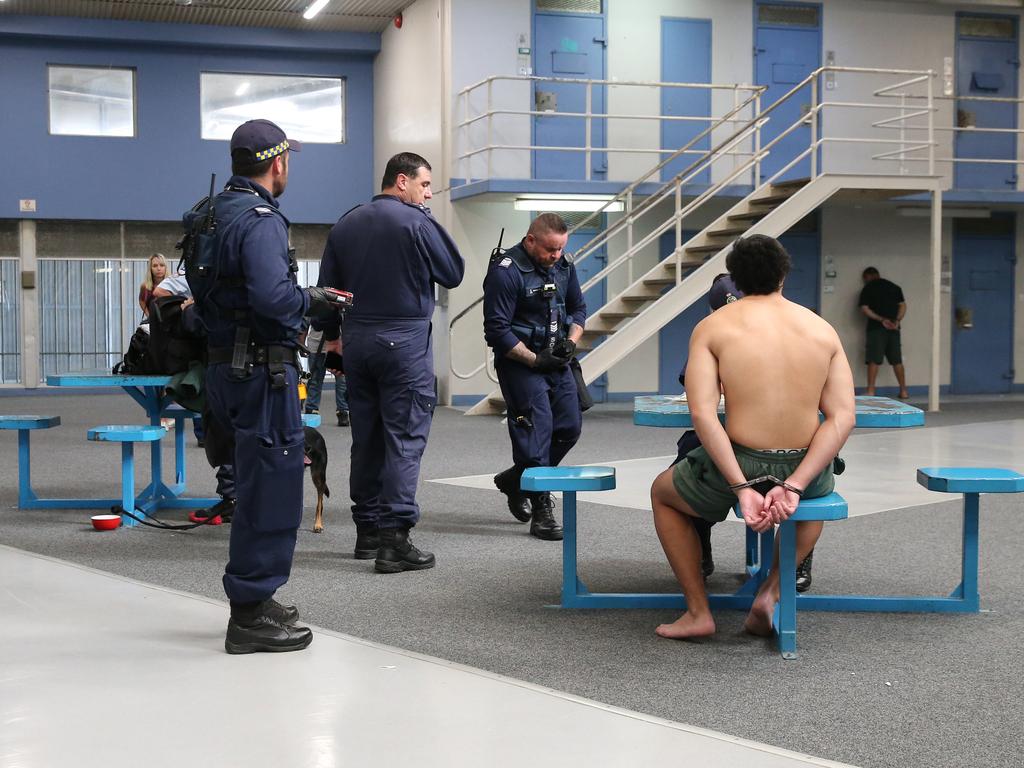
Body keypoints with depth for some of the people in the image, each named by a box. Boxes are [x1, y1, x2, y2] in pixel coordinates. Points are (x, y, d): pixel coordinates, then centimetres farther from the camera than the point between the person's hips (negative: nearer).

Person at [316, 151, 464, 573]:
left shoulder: (345, 224, 10)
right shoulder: (417, 222, -9)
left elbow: (327, 285, 13)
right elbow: (453, 273, -2)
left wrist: (331, 334, 23)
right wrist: (433, 225, 7)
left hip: (356, 339, 6)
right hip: (405, 339, -6)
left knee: (365, 438, 13)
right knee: (404, 438, -5)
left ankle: (367, 530, 19)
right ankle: (394, 538, -10)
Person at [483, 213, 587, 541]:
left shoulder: (564, 267, 6)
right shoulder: (505, 271, -17)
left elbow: (578, 307, 19)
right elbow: (497, 330, -18)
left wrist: (571, 341, 0)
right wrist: (535, 359, -17)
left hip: (555, 361, 8)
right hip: (520, 362, -8)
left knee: (570, 427, 8)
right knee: (536, 429, -12)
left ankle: (515, 480, 27)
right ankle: (541, 511, -5)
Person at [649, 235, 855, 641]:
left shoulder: (712, 327, 0)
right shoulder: (823, 329, 7)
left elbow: (702, 414, -13)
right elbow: (842, 418, -4)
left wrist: (742, 489, -14)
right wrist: (793, 487, -10)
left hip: (739, 468, -3)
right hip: (807, 470, 3)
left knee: (662, 492, 31)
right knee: (818, 490, 42)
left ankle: (698, 611, 24)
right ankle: (771, 591, 23)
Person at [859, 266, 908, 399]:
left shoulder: (868, 289, 1)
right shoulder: (894, 287, 14)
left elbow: (864, 309, -9)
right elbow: (903, 305, 7)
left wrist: (881, 319, -12)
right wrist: (897, 321, -4)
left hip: (876, 328, -4)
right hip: (893, 328, 4)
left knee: (874, 360, -4)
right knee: (897, 360, 9)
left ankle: (871, 391, -9)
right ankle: (903, 391, 10)